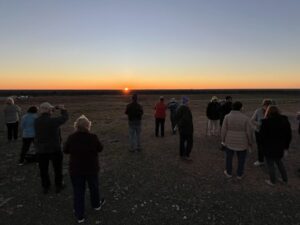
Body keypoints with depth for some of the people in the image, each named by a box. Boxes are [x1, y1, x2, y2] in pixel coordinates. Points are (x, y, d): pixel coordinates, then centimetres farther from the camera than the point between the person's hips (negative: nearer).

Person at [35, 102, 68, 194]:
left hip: (41, 150, 4)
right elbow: (65, 117, -9)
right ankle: (58, 186, 31)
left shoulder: (36, 121, -9)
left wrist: (51, 111, 8)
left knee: (43, 170, 19)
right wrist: (63, 109, 8)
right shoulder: (53, 121, -23)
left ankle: (45, 187, 34)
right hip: (55, 149, -3)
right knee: (57, 169, 17)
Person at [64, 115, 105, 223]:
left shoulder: (71, 138, -15)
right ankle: (96, 204, 46)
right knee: (93, 187, 23)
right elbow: (100, 149, -4)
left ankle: (80, 215, 24)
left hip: (75, 169, 0)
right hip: (91, 168, 0)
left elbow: (65, 150, -1)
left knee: (78, 191, 14)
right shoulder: (93, 137, -18)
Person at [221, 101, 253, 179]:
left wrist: (223, 140, 3)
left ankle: (229, 173, 30)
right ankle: (239, 175, 30)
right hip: (242, 142, 0)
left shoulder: (227, 116, -11)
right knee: (241, 159, 17)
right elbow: (249, 132, -9)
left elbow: (224, 130, -9)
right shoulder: (245, 118, -11)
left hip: (230, 141, 0)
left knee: (229, 157, 17)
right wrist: (250, 143, 3)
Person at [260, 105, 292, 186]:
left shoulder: (266, 122, -18)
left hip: (269, 147, -6)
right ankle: (285, 179, 36)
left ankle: (272, 181, 24)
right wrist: (286, 145, 15)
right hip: (280, 147, 6)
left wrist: (263, 145, -1)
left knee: (270, 164, 10)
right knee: (279, 162, 27)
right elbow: (289, 135, 6)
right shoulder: (285, 120, -1)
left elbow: (262, 135, -16)